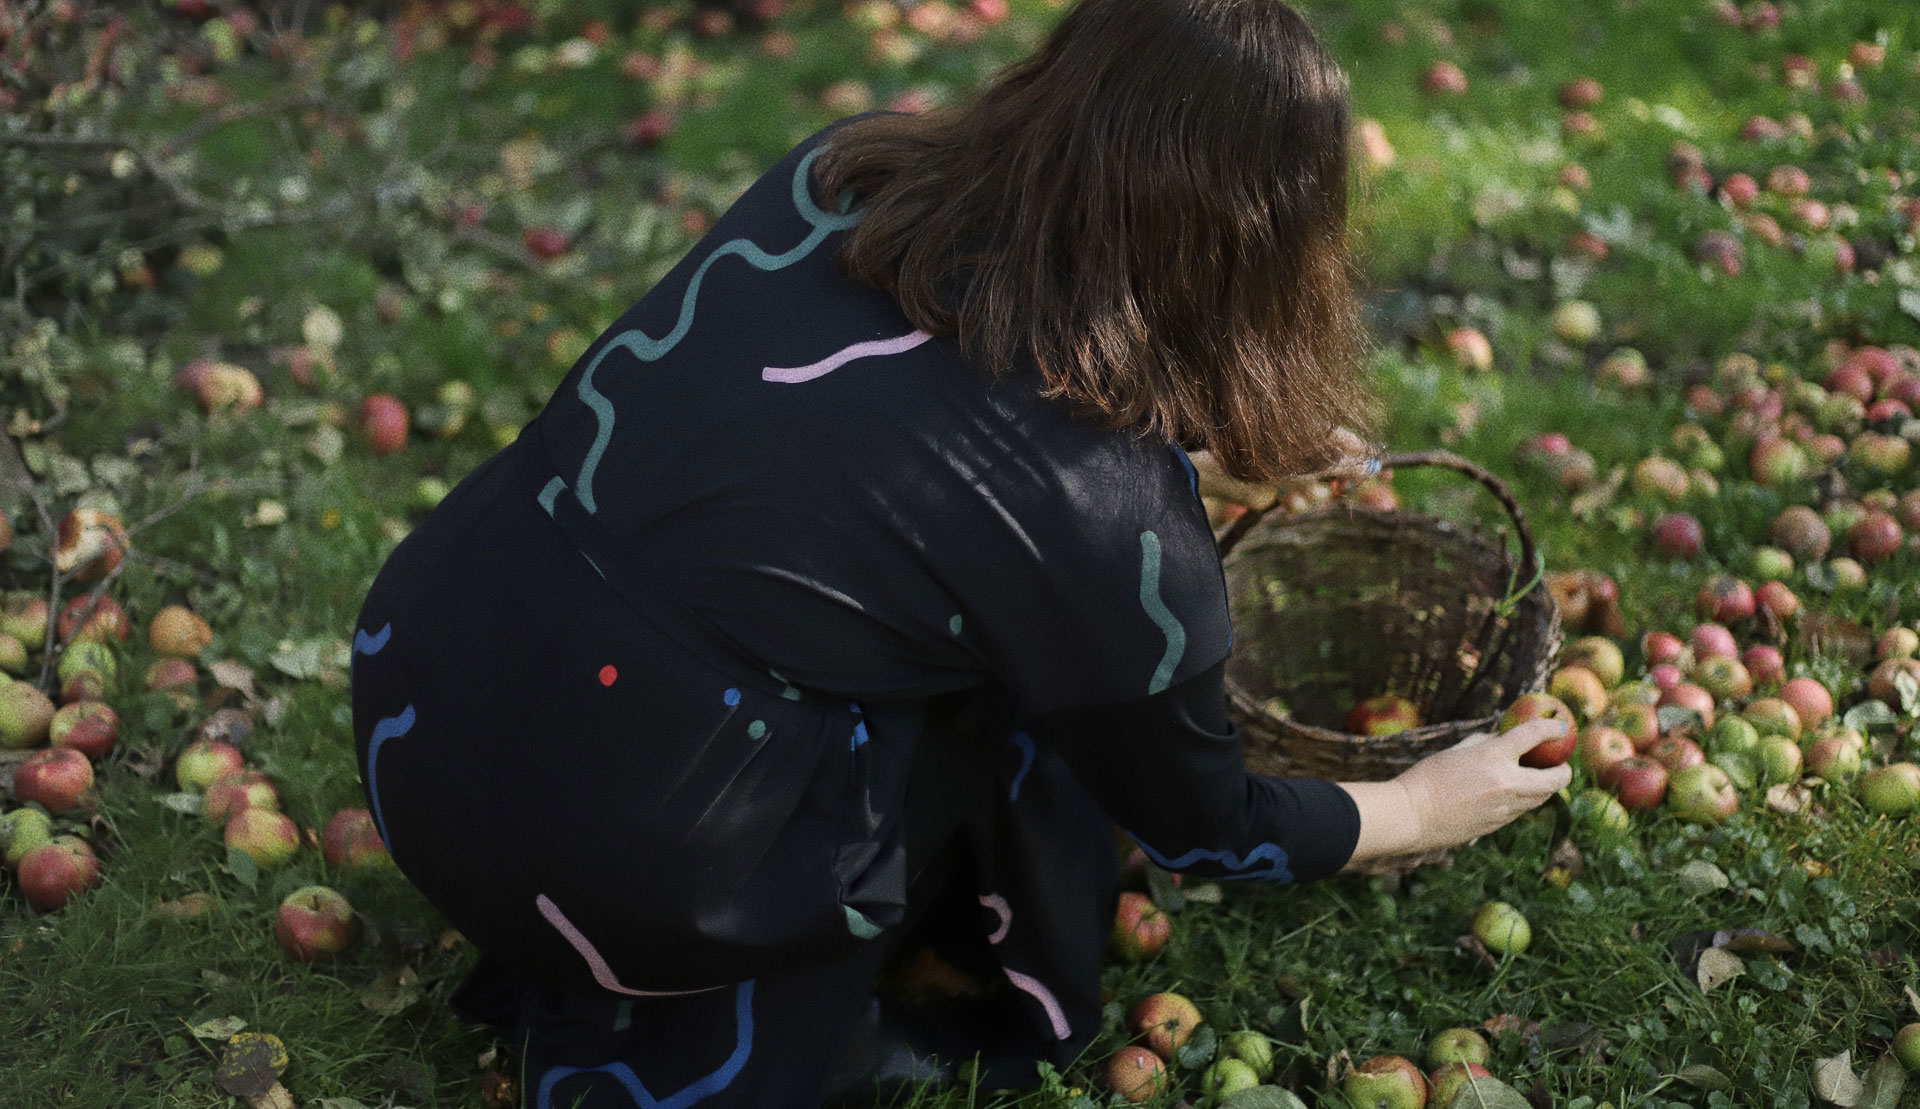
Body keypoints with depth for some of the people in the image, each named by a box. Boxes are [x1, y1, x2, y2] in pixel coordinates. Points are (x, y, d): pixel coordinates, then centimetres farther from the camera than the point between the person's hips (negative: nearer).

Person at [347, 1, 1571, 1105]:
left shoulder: (845, 175, -1)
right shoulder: (1112, 519, -17)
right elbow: (1203, 823, 3)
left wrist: (1244, 432, 32)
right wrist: (1428, 808, 22)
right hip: (603, 872, -6)